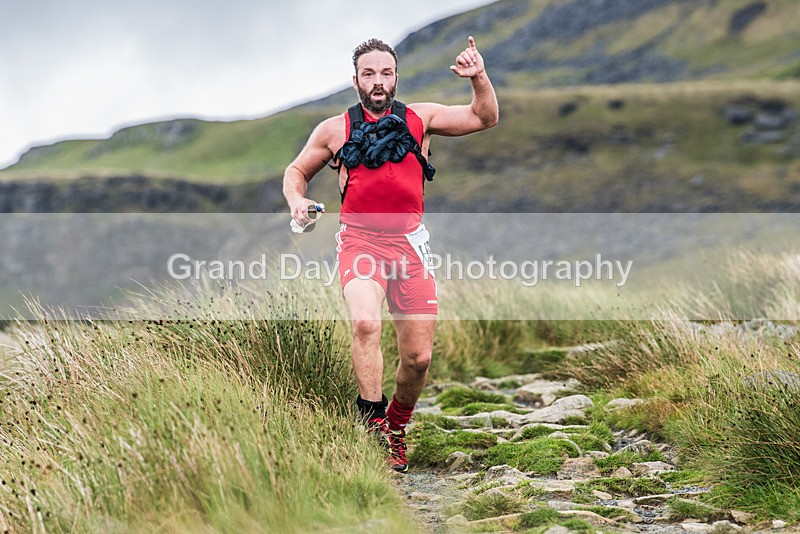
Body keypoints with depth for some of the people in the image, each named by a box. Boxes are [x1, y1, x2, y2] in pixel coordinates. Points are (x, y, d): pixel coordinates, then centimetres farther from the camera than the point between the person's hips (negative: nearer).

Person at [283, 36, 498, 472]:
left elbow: (484, 118, 12)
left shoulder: (419, 118, 10)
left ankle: (396, 427, 26)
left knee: (418, 357, 1)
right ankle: (372, 423, -20)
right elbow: (296, 170, 21)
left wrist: (479, 79, -7)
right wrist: (296, 199, -1)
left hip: (409, 242, 2)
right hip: (359, 239, -2)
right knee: (365, 323, -31)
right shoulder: (335, 130, 9)